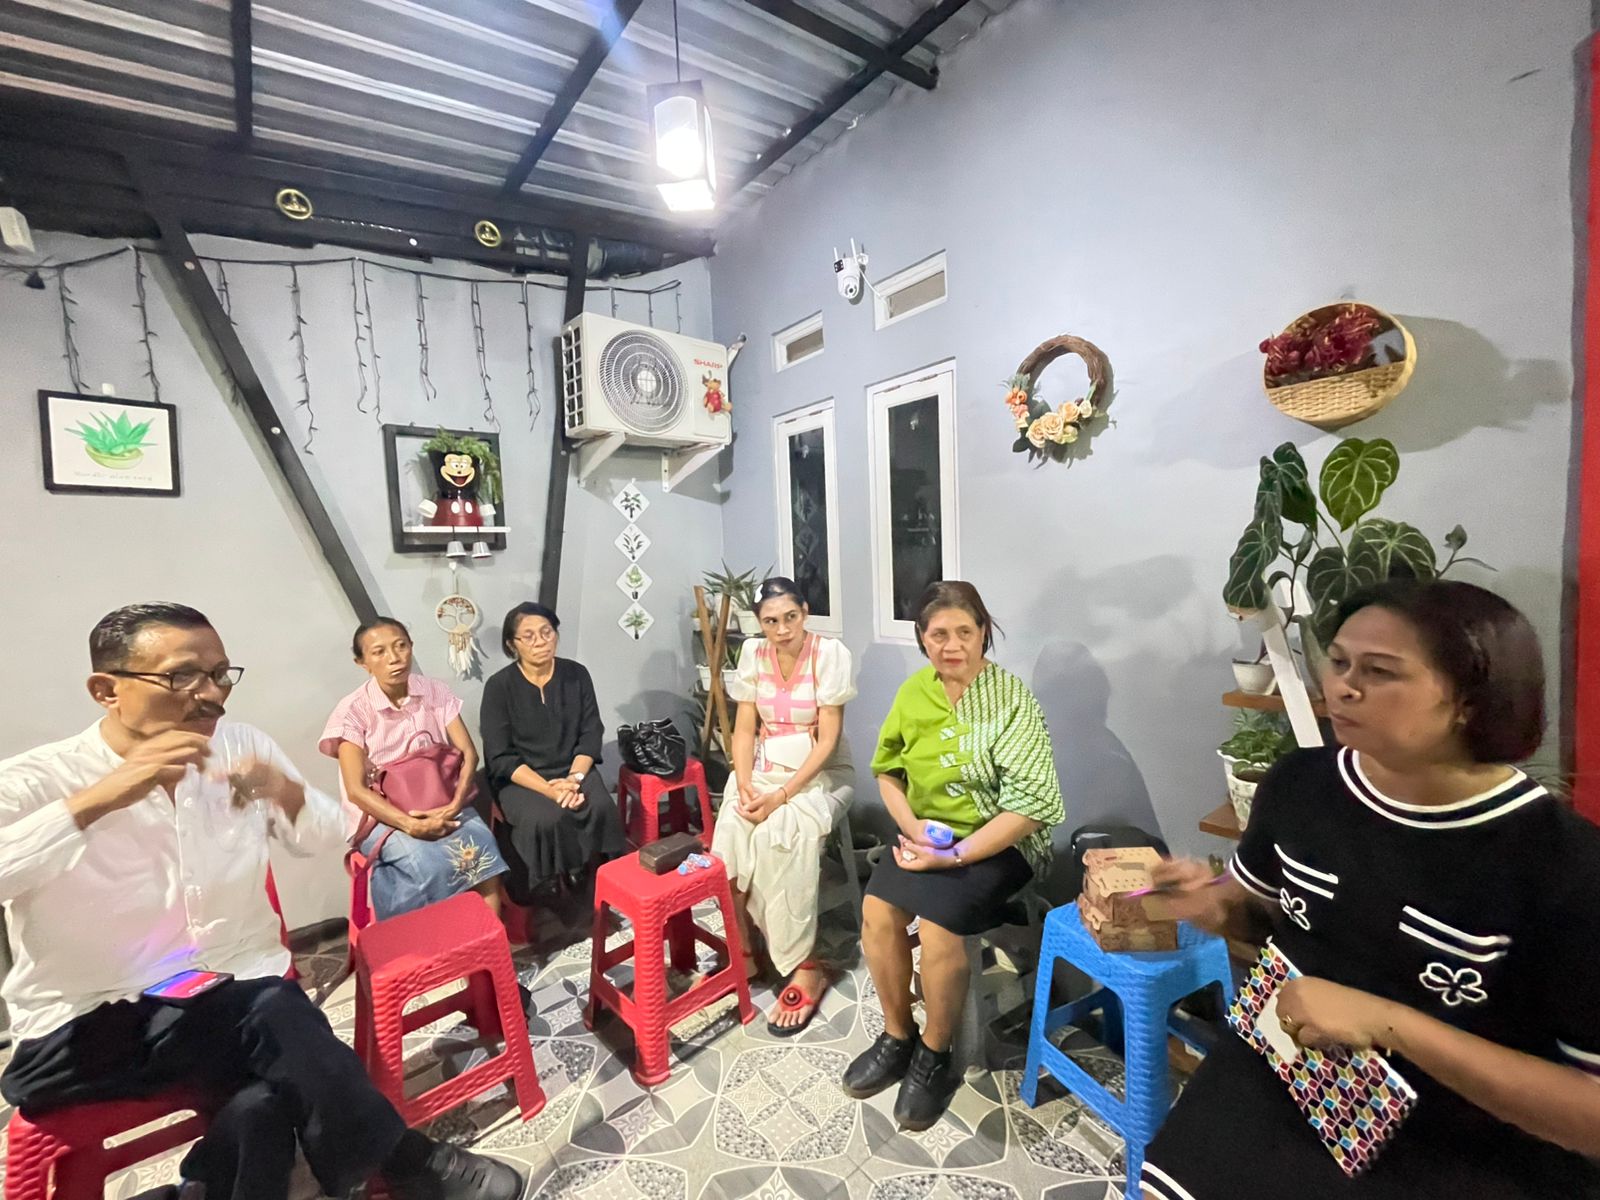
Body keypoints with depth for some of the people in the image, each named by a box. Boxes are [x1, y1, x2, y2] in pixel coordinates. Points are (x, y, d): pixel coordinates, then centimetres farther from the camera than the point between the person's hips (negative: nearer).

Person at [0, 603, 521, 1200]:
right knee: (276, 1016, -29)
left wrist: (287, 792, -14)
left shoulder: (242, 745, 1)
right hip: (88, 1028, -3)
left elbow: (323, 836, 6)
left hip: (240, 992, 4)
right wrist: (98, 799, -35)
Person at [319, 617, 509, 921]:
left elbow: (468, 754, -2)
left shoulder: (435, 692, 1)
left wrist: (454, 806, -19)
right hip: (384, 817, -2)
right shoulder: (352, 711, -7)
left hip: (441, 806, 2)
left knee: (481, 846, -27)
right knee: (430, 864, -32)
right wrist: (412, 825, -24)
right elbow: (356, 790, -12)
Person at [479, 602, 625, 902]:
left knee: (602, 808, -26)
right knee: (548, 819, -31)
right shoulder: (499, 686, -8)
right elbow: (501, 757, -11)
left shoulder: (576, 674, 0)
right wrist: (549, 789, -23)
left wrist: (574, 778, -18)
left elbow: (591, 734, 0)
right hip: (520, 779, -2)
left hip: (573, 769, 2)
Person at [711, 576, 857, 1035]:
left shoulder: (830, 653, -15)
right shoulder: (753, 653, -2)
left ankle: (804, 968, -13)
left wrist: (782, 796, -23)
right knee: (733, 836, -24)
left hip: (820, 773, -4)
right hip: (763, 768, 4)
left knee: (779, 837, -31)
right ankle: (743, 948, 0)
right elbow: (744, 730, 1)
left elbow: (828, 740, -16)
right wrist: (744, 785, -15)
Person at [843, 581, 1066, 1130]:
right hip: (929, 834, 5)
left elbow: (1031, 805, -20)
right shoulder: (914, 691, -1)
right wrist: (911, 827, -9)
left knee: (937, 920, -25)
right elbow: (887, 768, 8)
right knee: (877, 909, -16)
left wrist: (954, 856, -23)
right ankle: (897, 1038, 9)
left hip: (1000, 842, -4)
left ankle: (935, 1056, 3)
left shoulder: (1011, 699, -17)